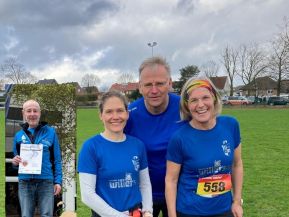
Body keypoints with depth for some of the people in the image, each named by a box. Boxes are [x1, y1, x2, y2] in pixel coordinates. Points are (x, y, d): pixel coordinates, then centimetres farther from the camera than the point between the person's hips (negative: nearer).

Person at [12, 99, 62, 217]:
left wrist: (58, 181, -4)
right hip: (25, 183, 2)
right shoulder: (19, 135, 9)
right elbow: (16, 159, 16)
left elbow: (57, 159, 3)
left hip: (46, 182, -2)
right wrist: (15, 161, -7)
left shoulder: (50, 132, 2)